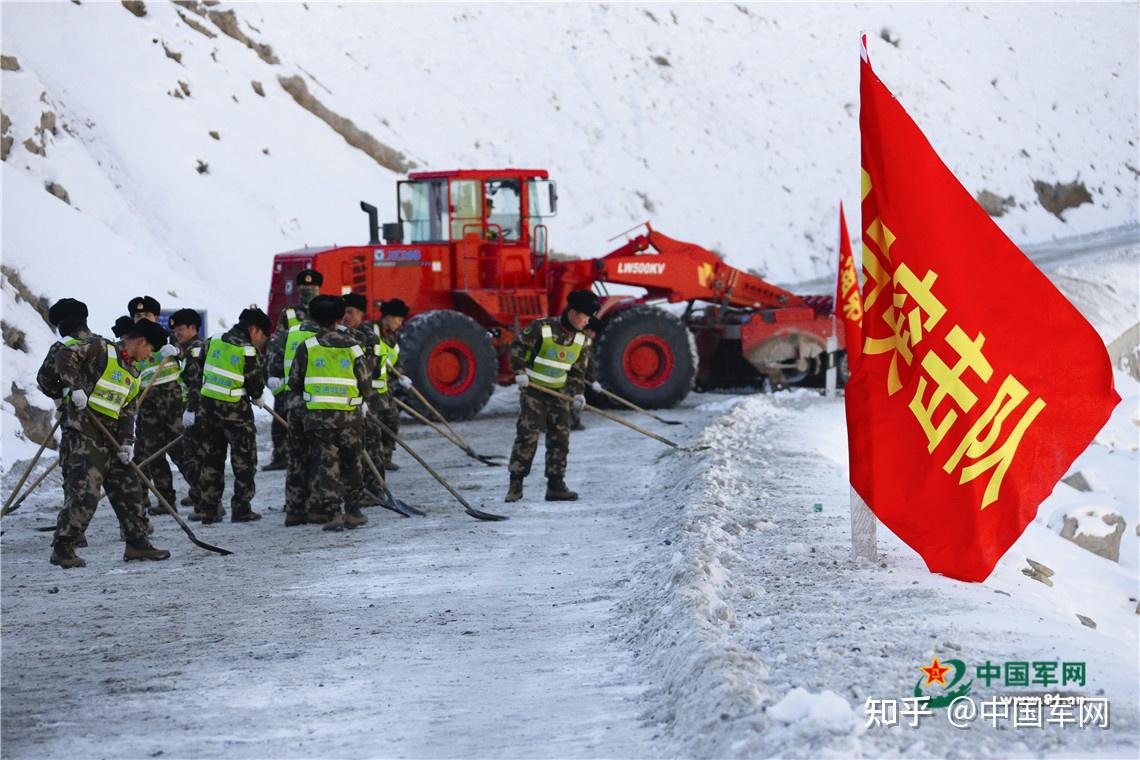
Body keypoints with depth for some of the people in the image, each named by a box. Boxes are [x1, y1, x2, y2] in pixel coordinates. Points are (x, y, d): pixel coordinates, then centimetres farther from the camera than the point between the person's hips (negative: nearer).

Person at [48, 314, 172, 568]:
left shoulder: (132, 374, 20)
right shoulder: (100, 348, -4)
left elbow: (127, 411, 15)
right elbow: (65, 357, -14)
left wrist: (127, 442, 0)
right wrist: (77, 387, -23)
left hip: (111, 436, 9)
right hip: (86, 430, -9)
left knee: (129, 487, 10)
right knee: (85, 492, -14)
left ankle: (137, 543, 20)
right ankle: (62, 548, -8)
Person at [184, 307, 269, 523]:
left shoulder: (213, 343, 4)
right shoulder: (248, 351, -13)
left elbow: (195, 376, 5)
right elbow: (256, 386, -6)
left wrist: (191, 407, 7)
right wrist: (258, 396, 18)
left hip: (207, 407, 5)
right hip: (235, 411, -5)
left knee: (211, 459, 13)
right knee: (244, 461, 7)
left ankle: (207, 508, 12)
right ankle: (241, 508, 5)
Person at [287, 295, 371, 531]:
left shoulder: (307, 347, -3)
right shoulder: (353, 347, 0)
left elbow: (294, 383, 3)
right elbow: (366, 386, 2)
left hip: (317, 416, -1)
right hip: (349, 416, 1)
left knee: (325, 465, 1)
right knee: (350, 463, 15)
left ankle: (332, 512, -10)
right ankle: (352, 511, 19)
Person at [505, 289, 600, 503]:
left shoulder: (581, 339, 1)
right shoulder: (541, 328, -17)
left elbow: (577, 369, 9)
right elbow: (517, 345, -7)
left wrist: (577, 392, -4)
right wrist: (520, 372, -14)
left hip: (559, 392, 6)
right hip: (533, 389, -6)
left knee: (560, 437, 2)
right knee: (527, 434, -12)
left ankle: (555, 485, 8)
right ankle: (516, 484, -8)